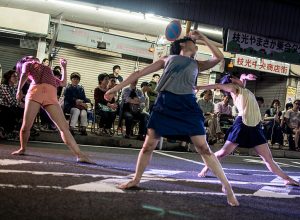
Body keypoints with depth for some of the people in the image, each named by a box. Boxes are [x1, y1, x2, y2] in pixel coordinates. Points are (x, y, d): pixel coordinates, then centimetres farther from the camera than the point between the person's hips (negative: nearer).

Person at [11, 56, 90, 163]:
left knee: (64, 126, -9)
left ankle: (79, 154, -16)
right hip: (35, 92, -3)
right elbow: (24, 75, 10)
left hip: (51, 96, 3)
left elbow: (63, 83, 39)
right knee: (26, 126, -9)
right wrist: (19, 89, -4)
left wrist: (64, 67, 43)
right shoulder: (27, 64, 28)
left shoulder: (48, 71, 39)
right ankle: (22, 149, 19)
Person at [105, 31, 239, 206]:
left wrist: (202, 37, 14)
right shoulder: (167, 59, 20)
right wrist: (117, 88, 14)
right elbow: (140, 73, 17)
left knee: (204, 148, -6)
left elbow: (219, 57, 10)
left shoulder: (197, 64, 23)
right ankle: (136, 180, 24)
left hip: (187, 105, 0)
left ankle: (226, 186, -1)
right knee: (149, 145, 3)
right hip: (165, 103, 0)